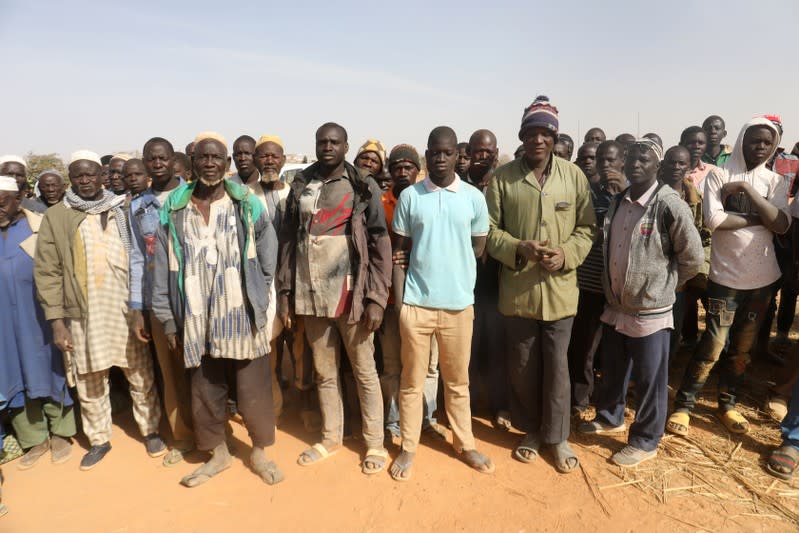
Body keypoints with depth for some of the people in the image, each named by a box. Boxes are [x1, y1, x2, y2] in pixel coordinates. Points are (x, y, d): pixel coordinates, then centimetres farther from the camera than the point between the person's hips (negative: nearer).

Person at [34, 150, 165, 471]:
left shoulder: (123, 210, 4)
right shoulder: (55, 217, 2)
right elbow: (47, 271, 0)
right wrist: (56, 320, -5)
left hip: (127, 309, 0)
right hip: (84, 314, 0)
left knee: (141, 375, 10)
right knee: (89, 383, 12)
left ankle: (150, 430, 28)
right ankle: (99, 440, 31)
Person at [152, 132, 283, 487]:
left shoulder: (248, 204, -1)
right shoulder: (173, 210, 2)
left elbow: (268, 253, 4)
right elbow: (163, 269, 2)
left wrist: (257, 295, 2)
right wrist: (168, 320, 1)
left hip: (242, 316, -2)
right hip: (197, 319, 2)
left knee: (253, 389, 6)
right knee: (205, 391, 15)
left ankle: (259, 452, 29)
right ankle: (218, 453, 36)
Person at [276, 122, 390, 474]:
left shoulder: (364, 188, -1)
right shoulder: (301, 187, 9)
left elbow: (381, 245, -5)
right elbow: (288, 241, 9)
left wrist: (376, 298, -12)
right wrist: (285, 292, 4)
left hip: (350, 294, -3)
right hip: (311, 296, 4)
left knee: (364, 371, 7)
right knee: (324, 372, 15)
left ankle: (375, 443, 22)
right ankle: (330, 437, 32)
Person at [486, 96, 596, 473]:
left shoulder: (574, 176, 0)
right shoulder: (503, 177, -3)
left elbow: (587, 227, 3)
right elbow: (489, 229, -2)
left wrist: (567, 254, -14)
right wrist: (519, 248, -19)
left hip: (559, 288, 0)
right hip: (517, 288, 0)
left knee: (556, 365, 10)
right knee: (522, 365, 13)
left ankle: (557, 436, 29)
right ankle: (531, 430, 34)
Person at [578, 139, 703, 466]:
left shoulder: (670, 205, -15)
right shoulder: (617, 202, 5)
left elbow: (693, 257, -8)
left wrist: (662, 286, 1)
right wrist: (612, 287, 11)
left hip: (650, 310, -6)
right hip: (615, 306, 6)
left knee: (649, 381, 9)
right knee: (612, 371, 21)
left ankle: (645, 441, 27)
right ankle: (610, 417, 43)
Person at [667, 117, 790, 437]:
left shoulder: (774, 182, 6)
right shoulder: (719, 175, -4)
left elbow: (782, 225, -10)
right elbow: (713, 219, -19)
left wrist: (747, 189, -14)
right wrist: (759, 219, -11)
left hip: (762, 277, 4)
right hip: (726, 275, -4)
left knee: (742, 347, 14)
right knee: (713, 345, -4)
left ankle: (727, 404, 30)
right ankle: (683, 405, 10)